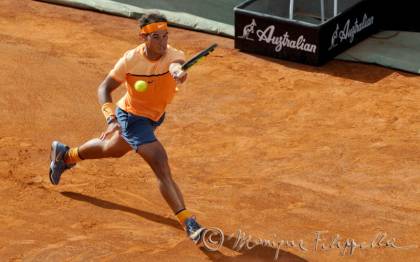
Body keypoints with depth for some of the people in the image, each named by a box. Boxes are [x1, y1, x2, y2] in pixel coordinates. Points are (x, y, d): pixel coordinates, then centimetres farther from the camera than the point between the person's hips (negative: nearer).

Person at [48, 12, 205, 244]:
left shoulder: (173, 55, -26)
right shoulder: (130, 60, -26)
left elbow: (176, 65, -51)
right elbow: (104, 88, -18)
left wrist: (178, 72, -75)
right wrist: (111, 118, -34)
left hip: (154, 117, 5)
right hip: (132, 118, -5)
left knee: (112, 150, 31)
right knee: (161, 166, -21)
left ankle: (65, 155, 60)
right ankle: (188, 224, -21)